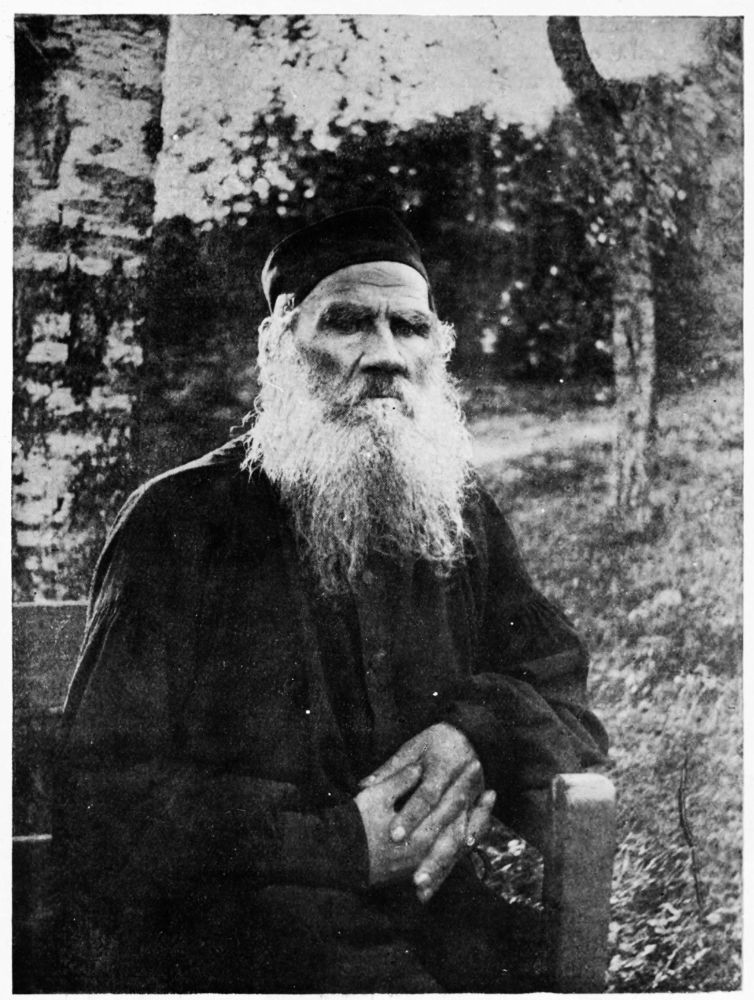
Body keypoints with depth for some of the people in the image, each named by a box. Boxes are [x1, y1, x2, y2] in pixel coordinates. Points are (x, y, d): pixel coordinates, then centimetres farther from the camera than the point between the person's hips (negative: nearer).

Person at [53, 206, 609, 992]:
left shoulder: (462, 518, 13)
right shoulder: (179, 525, -2)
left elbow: (569, 702, 15)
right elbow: (102, 801, -7)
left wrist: (480, 735, -10)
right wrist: (339, 845, -15)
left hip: (453, 920, 5)